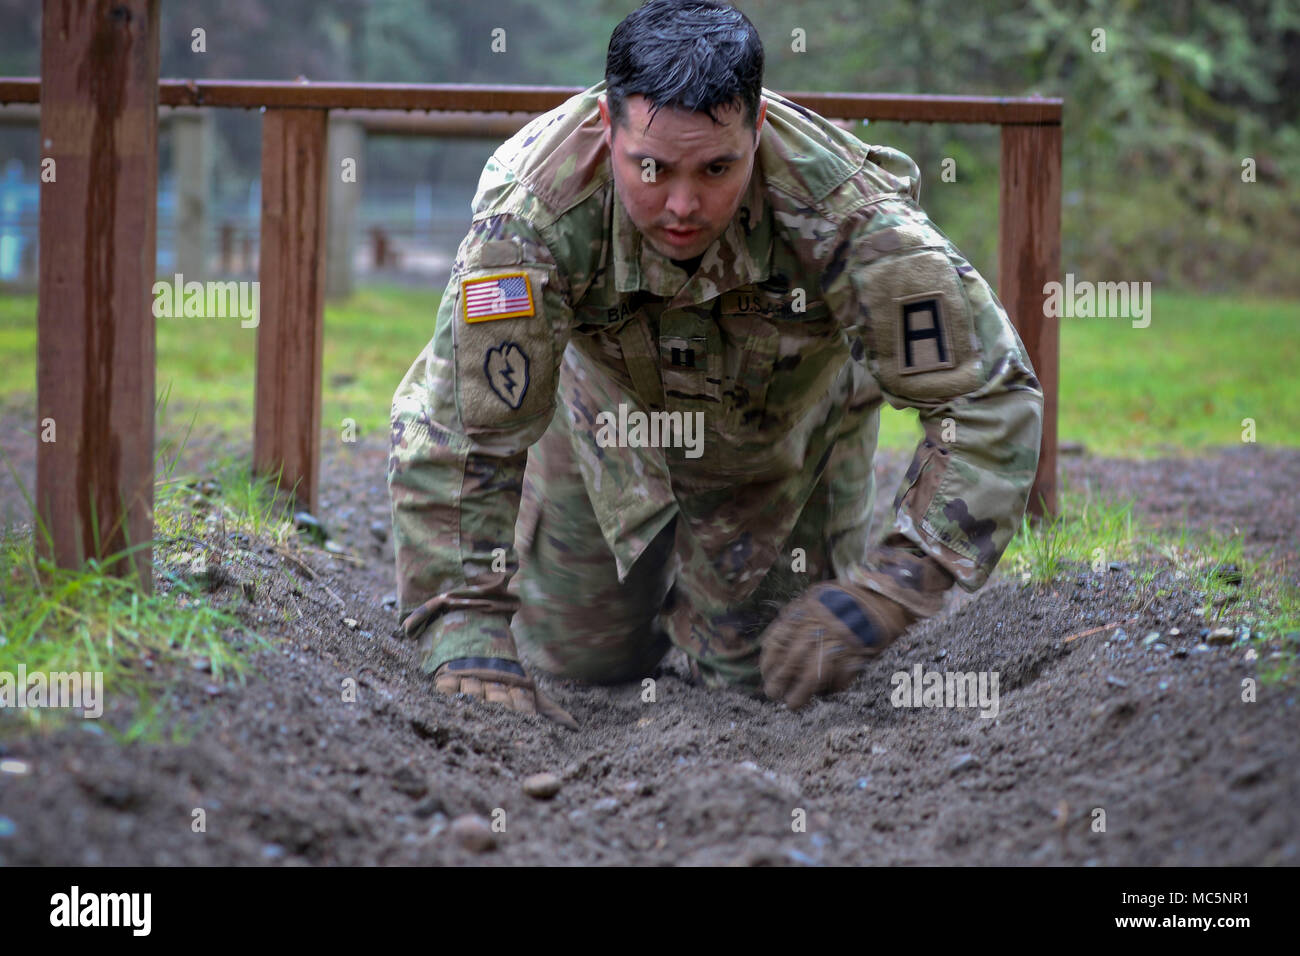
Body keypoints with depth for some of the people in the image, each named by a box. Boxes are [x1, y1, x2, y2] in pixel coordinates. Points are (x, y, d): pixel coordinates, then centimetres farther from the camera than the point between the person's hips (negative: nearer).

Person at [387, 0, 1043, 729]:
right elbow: (454, 437, -36)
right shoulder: (532, 212, -42)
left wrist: (884, 596, -45)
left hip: (792, 414, 0)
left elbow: (992, 401, -36)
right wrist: (471, 649, -44)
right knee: (582, 655, 10)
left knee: (763, 674, 4)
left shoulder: (843, 213, -42)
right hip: (613, 405, 1)